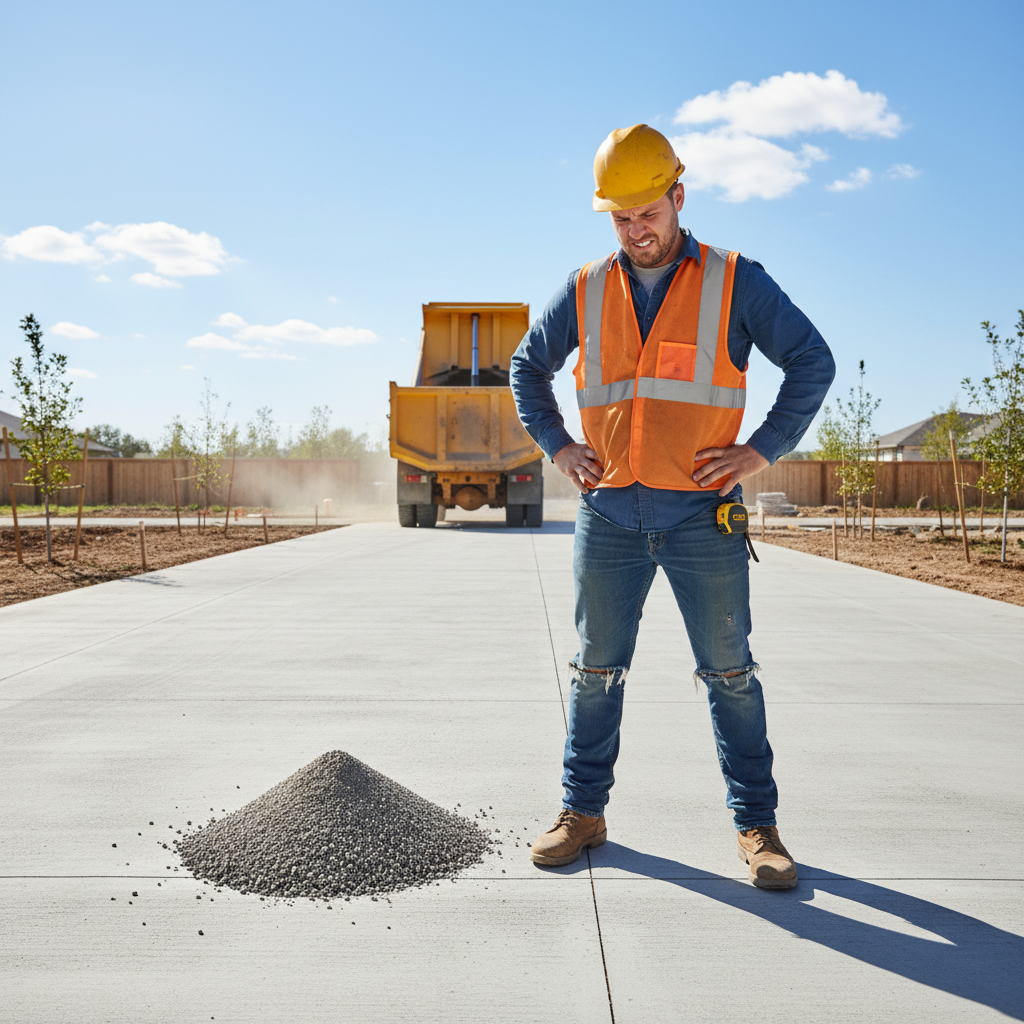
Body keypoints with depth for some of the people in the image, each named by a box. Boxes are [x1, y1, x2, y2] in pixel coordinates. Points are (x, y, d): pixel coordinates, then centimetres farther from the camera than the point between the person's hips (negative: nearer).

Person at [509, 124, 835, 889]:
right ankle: (583, 813, 20)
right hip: (609, 514, 2)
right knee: (597, 671, 8)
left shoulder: (735, 282, 1)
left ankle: (757, 826, 15)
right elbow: (528, 367, 19)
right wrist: (556, 446, 7)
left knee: (730, 673, 3)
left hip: (702, 515, -2)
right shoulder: (585, 291, 8)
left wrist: (762, 451, -6)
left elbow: (813, 361, 3)